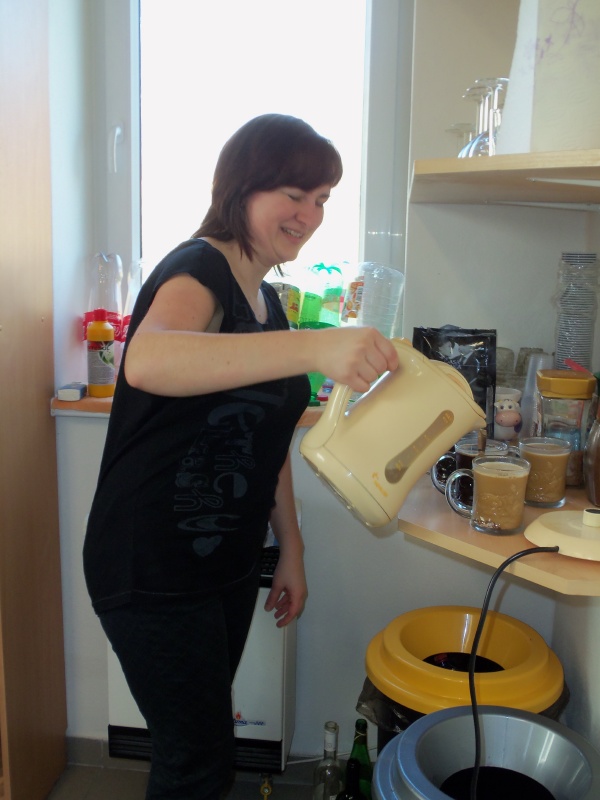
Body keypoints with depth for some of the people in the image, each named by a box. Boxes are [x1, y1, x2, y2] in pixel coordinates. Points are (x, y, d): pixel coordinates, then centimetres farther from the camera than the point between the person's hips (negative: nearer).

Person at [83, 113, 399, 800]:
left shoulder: (266, 301, 11)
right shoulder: (197, 269, -16)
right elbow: (149, 361, -41)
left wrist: (291, 550, 14)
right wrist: (313, 347, -50)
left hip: (227, 563, 8)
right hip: (153, 571, -8)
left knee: (201, 738, 22)